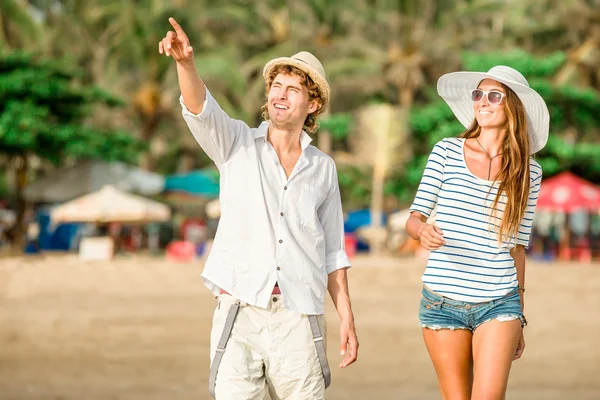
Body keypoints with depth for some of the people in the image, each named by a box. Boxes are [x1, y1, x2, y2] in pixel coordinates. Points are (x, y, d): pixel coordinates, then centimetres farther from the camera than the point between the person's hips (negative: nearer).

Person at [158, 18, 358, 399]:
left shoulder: (323, 168, 10)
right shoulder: (238, 145, 4)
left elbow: (332, 251, 14)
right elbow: (200, 109, -17)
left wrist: (347, 317, 8)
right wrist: (185, 62, -37)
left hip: (299, 320, 2)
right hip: (239, 311, -2)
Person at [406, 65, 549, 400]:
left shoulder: (529, 172, 6)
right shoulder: (447, 152, 2)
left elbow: (517, 246, 11)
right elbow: (414, 218, 2)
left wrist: (520, 317, 13)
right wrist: (423, 230, -22)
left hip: (499, 302, 0)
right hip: (444, 302, 0)